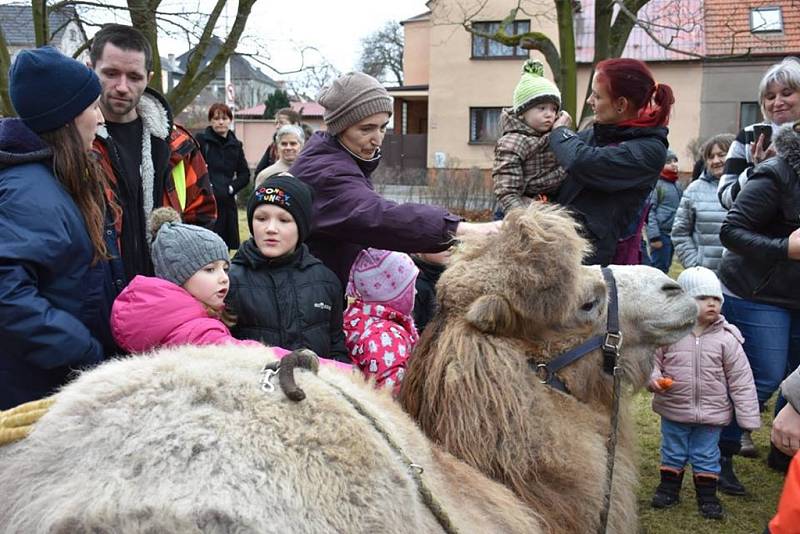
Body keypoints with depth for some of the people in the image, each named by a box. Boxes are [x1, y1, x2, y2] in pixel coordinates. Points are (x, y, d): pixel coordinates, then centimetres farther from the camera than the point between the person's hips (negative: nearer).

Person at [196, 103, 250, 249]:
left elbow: (245, 175, 13)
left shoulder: (235, 145, 14)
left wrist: (231, 188, -1)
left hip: (227, 202, 4)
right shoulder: (201, 140, 1)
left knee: (224, 247, 5)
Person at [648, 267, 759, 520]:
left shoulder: (726, 338, -10)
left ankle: (707, 495, 30)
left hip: (711, 413, 0)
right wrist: (653, 378, -21)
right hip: (673, 410, 1)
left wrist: (749, 416, -7)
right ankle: (669, 487, 35)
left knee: (707, 457, 13)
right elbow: (652, 359, 1)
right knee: (672, 452, 17)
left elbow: (741, 380, -6)